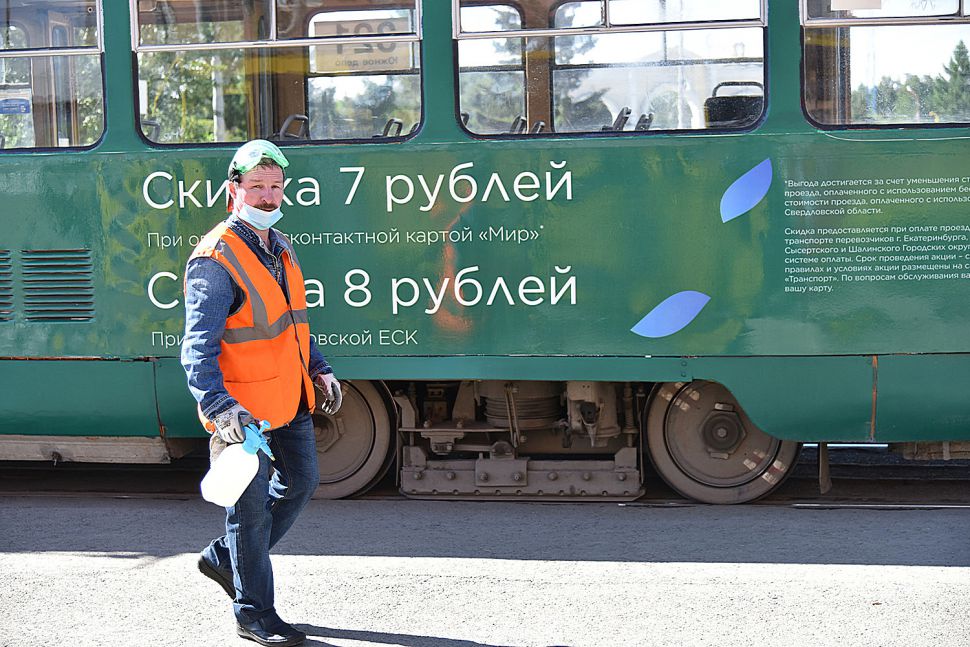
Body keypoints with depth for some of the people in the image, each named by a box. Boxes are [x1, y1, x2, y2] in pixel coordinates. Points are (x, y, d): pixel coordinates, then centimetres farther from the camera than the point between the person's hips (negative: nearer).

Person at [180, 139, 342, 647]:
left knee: (300, 482, 19)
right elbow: (198, 347, -23)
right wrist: (220, 406, -35)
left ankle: (225, 559, 36)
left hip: (290, 401, 9)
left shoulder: (279, 247, 10)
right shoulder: (216, 259, -18)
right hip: (243, 411, -8)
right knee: (251, 506, 2)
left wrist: (319, 369, 15)